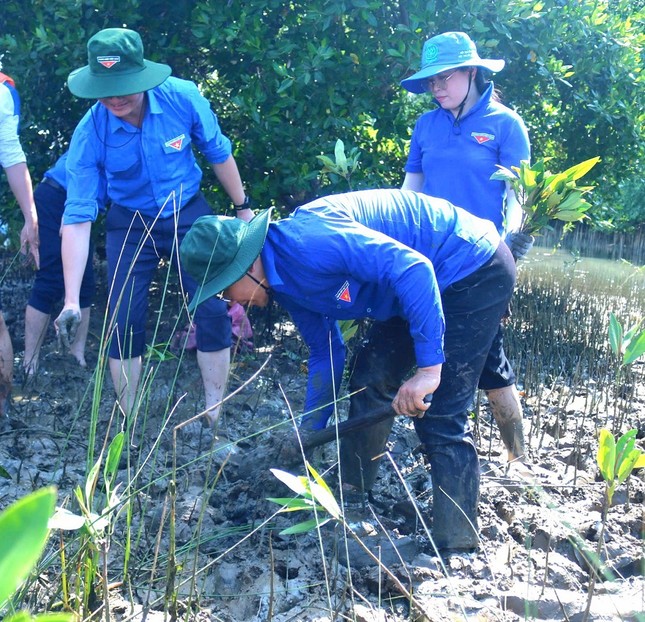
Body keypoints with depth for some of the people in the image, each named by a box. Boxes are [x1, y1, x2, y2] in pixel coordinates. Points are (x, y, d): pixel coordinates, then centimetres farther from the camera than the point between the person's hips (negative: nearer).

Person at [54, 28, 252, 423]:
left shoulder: (183, 98, -24)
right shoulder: (90, 133, -24)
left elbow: (218, 154, -5)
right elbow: (78, 217, -24)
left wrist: (243, 208, 5)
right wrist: (72, 300, -29)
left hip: (189, 214, 0)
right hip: (130, 223, 0)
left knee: (214, 311, -7)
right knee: (125, 323, -4)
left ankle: (215, 422, 9)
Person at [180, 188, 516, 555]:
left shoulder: (309, 240, -29)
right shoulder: (283, 283, 2)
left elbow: (413, 268, -35)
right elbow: (326, 352, 13)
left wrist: (428, 367, -37)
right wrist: (309, 436, 13)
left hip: (476, 270, -10)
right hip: (432, 281, 10)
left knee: (440, 418, -11)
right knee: (370, 383, 14)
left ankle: (457, 550, -4)